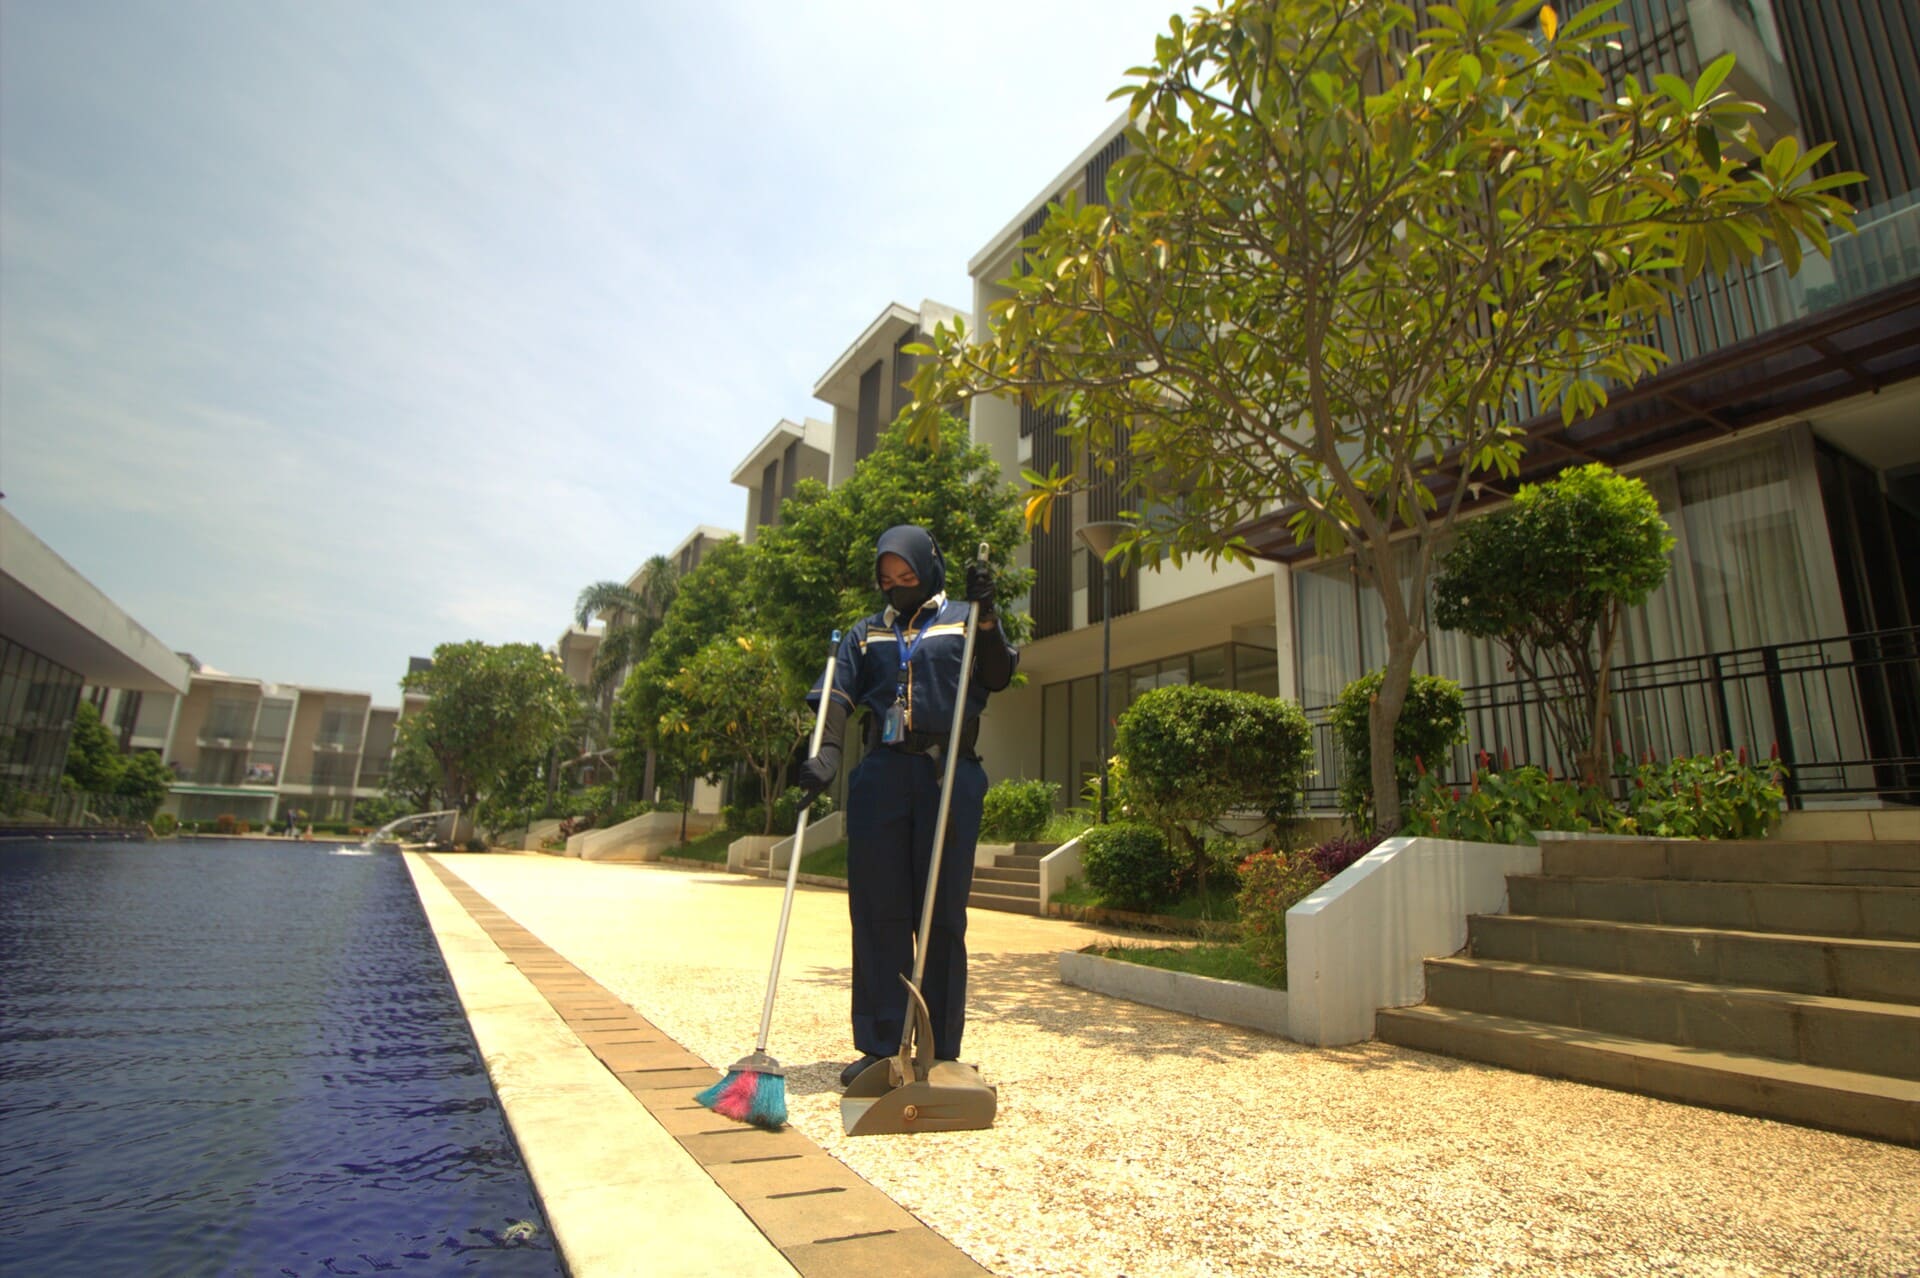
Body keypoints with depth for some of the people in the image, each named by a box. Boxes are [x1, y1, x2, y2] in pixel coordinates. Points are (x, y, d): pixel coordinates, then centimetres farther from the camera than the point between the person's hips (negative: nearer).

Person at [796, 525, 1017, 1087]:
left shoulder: (962, 619, 13)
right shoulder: (866, 632, 18)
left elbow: (997, 677, 1)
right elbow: (838, 695, 6)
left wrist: (985, 614, -10)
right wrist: (826, 752, -10)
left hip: (948, 773, -2)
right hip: (881, 773, 3)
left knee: (942, 911, 2)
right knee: (876, 909, 3)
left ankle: (941, 1051, 12)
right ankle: (880, 1046, 14)